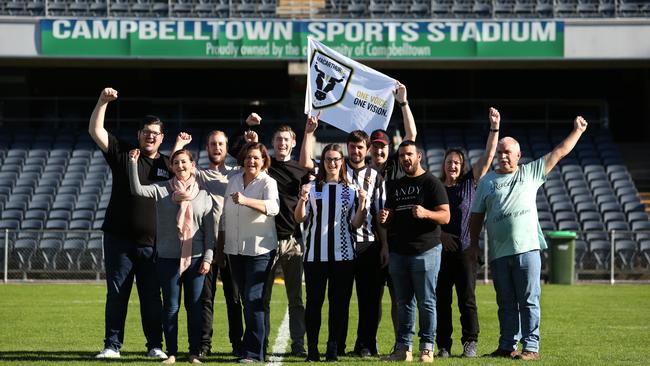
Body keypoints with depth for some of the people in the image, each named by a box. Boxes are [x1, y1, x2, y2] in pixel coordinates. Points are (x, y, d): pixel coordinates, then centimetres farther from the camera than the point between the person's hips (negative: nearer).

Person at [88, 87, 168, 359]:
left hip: (152, 243, 1)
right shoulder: (122, 153, 4)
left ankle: (155, 346, 10)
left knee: (152, 296, 4)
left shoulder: (167, 165, 8)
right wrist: (103, 102, -14)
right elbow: (95, 131, -5)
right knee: (116, 294, 3)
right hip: (119, 238, -1)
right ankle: (112, 346, 8)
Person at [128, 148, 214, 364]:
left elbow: (209, 230, 5)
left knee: (194, 306, 4)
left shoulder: (203, 195, 5)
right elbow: (137, 190, -13)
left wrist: (208, 257, -1)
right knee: (170, 306, 3)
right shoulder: (162, 190, 2)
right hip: (168, 258, -1)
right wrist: (133, 164, -21)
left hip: (195, 258, 1)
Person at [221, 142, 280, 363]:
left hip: (259, 250, -6)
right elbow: (225, 212, 18)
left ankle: (253, 352, -10)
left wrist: (246, 201, -41)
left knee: (253, 299, -12)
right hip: (235, 250, 6)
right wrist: (221, 241, 18)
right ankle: (254, 346, 23)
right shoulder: (233, 181, 10)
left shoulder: (268, 183, -7)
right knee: (246, 300, 13)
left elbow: (273, 206, -28)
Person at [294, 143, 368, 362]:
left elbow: (356, 224, 6)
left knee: (339, 302, 2)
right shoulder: (312, 188, 6)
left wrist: (362, 203, -11)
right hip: (315, 254, -1)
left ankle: (333, 349, 7)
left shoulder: (351, 190, 8)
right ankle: (312, 349, 3)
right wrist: (302, 200, -18)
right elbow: (299, 218, 1)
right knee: (314, 301, -1)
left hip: (343, 255, 1)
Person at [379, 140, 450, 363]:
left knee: (426, 302, -4)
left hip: (425, 251, -6)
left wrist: (426, 213, -26)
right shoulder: (396, 186, 17)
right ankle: (403, 348, 12)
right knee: (403, 302, 8)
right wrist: (384, 219, 0)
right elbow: (389, 217, 24)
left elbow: (445, 216, -8)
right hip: (399, 251, 6)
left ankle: (427, 347, -1)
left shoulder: (431, 183, -2)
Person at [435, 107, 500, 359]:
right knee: (441, 299, 2)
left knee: (467, 299, -2)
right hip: (441, 249, 1)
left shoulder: (470, 182, 6)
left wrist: (494, 128, -4)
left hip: (465, 248, -1)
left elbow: (488, 156, 2)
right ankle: (443, 345, 7)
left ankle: (470, 343, 5)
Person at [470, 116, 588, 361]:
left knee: (529, 301, -3)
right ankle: (507, 346, 13)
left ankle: (531, 346, -2)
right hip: (498, 253, 2)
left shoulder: (531, 172, 9)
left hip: (527, 249, -2)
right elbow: (477, 216, 14)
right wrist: (474, 244, 11)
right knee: (506, 303, 8)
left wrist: (577, 131, 9)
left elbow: (559, 152, 11)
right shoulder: (487, 181, 11)